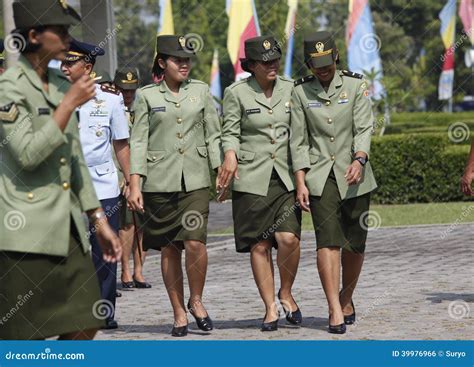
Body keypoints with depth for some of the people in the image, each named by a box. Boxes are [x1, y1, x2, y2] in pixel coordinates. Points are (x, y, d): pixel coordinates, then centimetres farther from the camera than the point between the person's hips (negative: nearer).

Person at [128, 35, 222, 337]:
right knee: (169, 249, 3)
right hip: (159, 181, 0)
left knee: (195, 241, -15)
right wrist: (134, 185, -5)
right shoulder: (148, 96, 4)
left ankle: (196, 300, 7)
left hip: (196, 179, 0)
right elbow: (138, 142, 2)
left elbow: (213, 136, 10)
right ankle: (179, 314, 11)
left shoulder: (201, 91, 9)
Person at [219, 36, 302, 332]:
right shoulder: (237, 93, 0)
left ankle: (286, 293, 11)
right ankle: (270, 309, 9)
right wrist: (230, 155, -17)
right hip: (252, 178, -1)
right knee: (259, 244, 0)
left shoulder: (291, 89, 8)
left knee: (289, 238, -14)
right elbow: (230, 132, 2)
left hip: (286, 177, 1)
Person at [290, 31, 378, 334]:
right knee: (328, 241, -14)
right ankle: (336, 312, -17)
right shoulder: (300, 92, 3)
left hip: (353, 175, 1)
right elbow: (299, 140, 2)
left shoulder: (356, 85, 1)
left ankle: (347, 298, 30)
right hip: (319, 176, -1)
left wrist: (359, 159, -26)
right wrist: (300, 182, -6)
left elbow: (364, 128, -8)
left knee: (355, 244, 6)